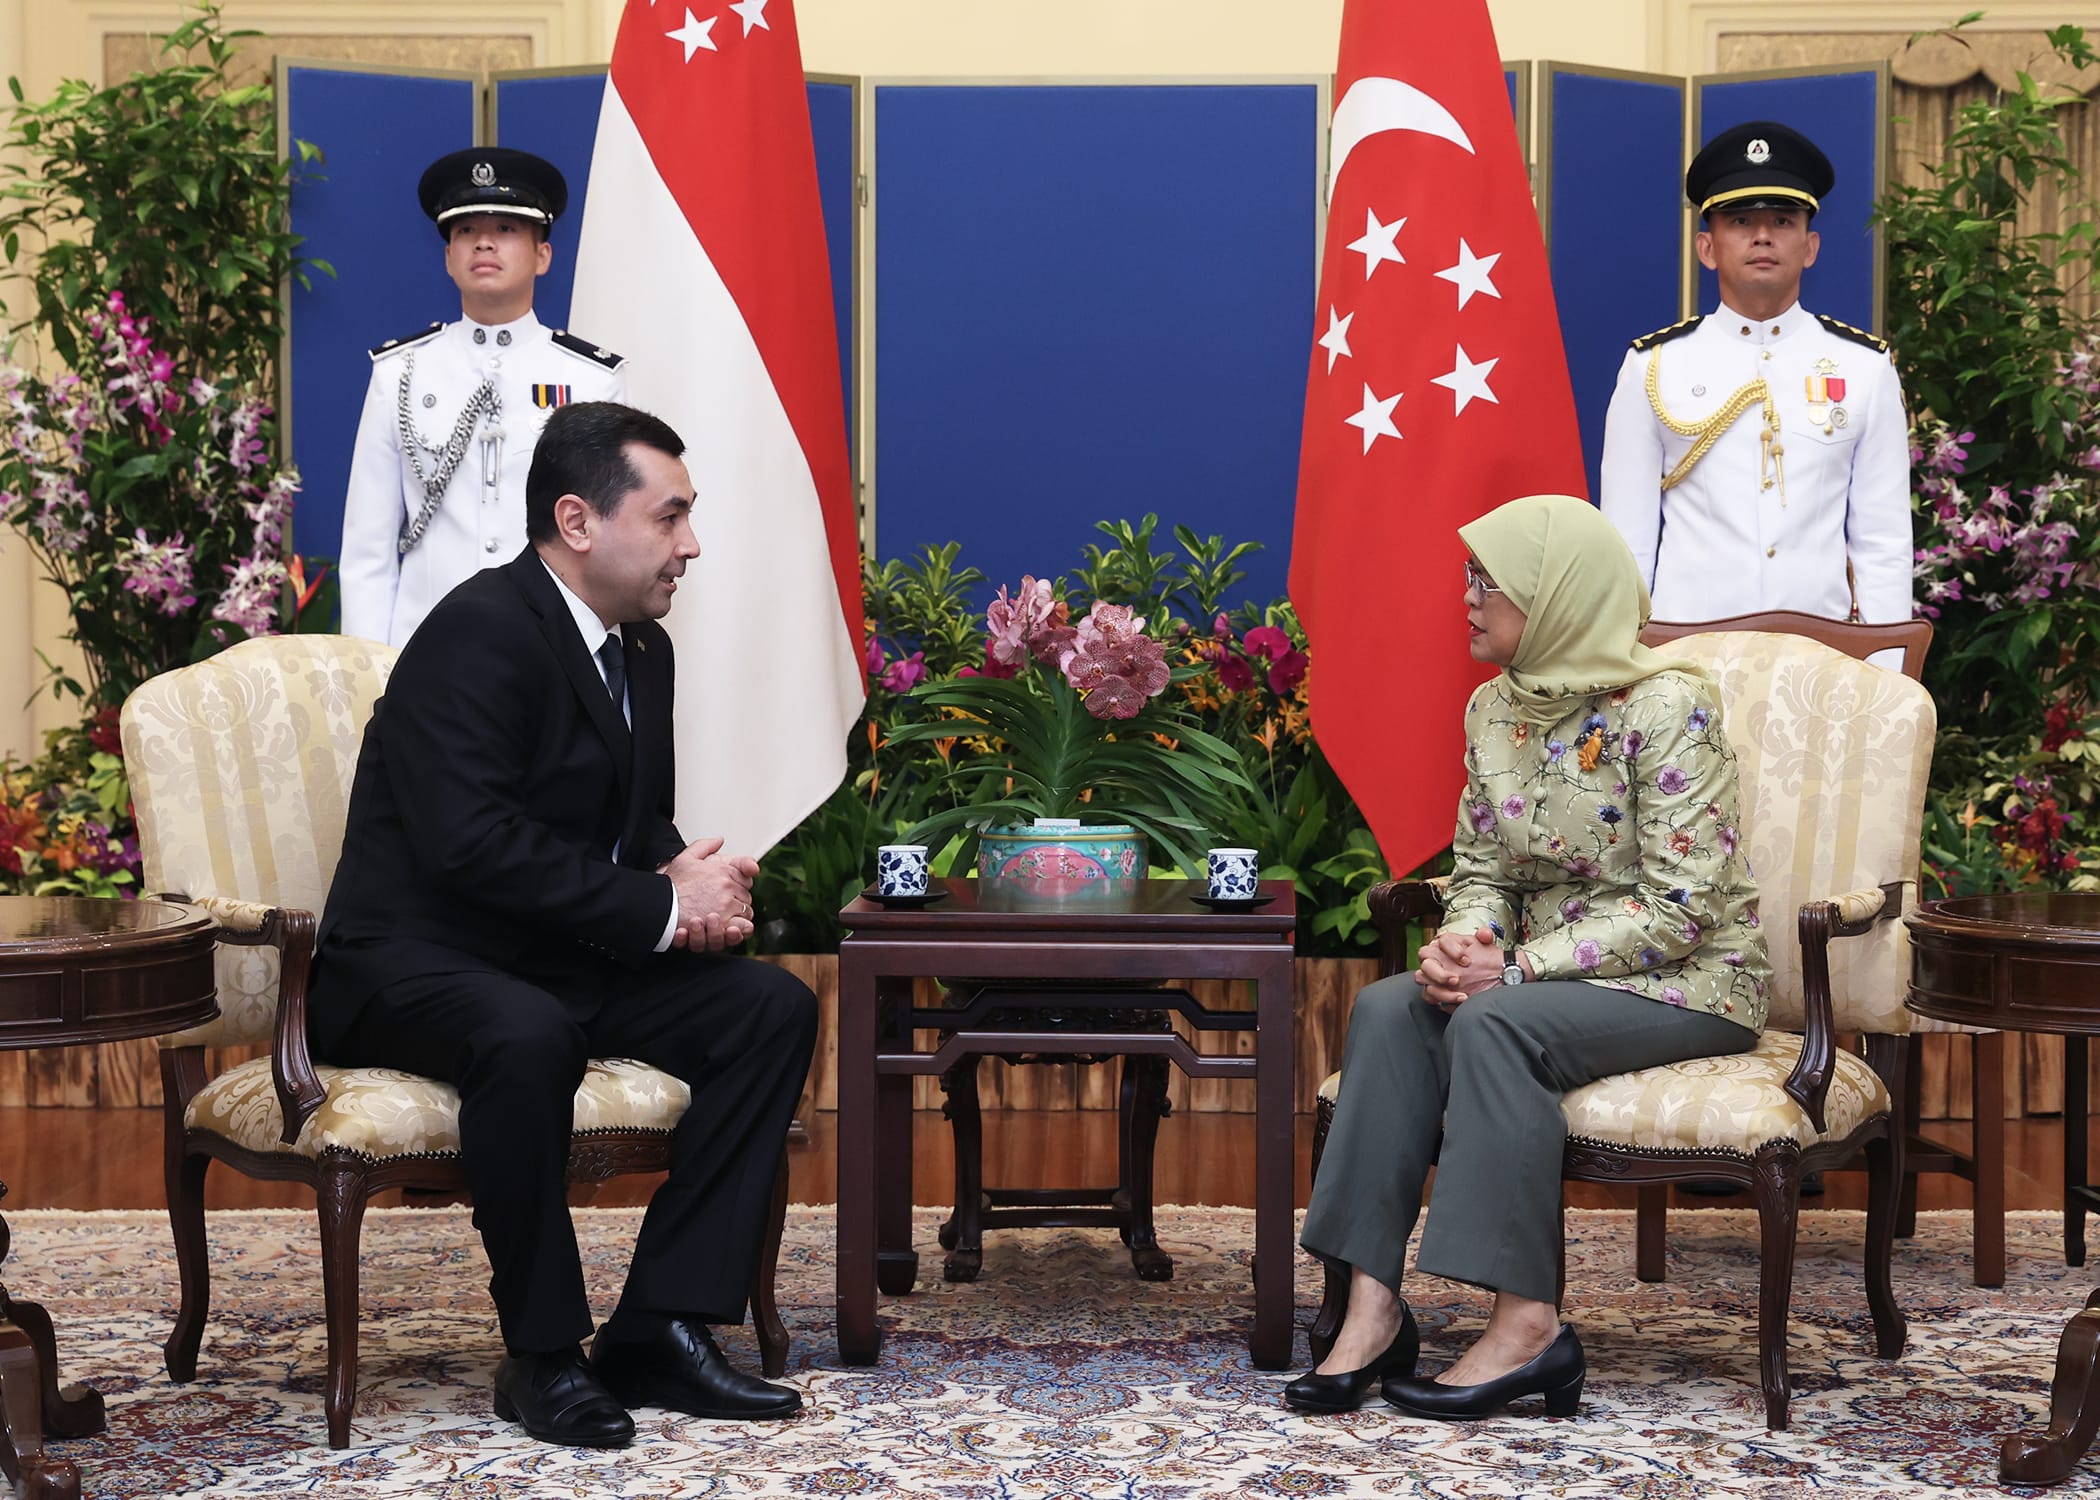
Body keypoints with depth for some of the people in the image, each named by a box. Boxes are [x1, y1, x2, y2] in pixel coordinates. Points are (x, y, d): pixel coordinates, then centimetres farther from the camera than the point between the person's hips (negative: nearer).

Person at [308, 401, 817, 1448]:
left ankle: (659, 1329, -8)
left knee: (774, 1010, -7)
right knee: (527, 1039, -39)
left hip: (567, 958, 9)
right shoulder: (481, 630, -18)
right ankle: (543, 1353, -20)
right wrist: (660, 911, -23)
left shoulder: (642, 649, 10)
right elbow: (469, 841, -28)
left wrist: (690, 880, -7)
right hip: (417, 961, -9)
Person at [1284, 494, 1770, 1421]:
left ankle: (1528, 1324, -28)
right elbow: (1480, 869, 11)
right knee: (1388, 1009, -20)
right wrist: (1466, 941, -13)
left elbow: (1679, 910, -20)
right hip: (1548, 972, 7)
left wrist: (1516, 967, -24)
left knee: (1495, 1022, -32)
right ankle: (1373, 1308, -24)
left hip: (1687, 982, -7)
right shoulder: (1494, 708, 6)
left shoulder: (1666, 707, -16)